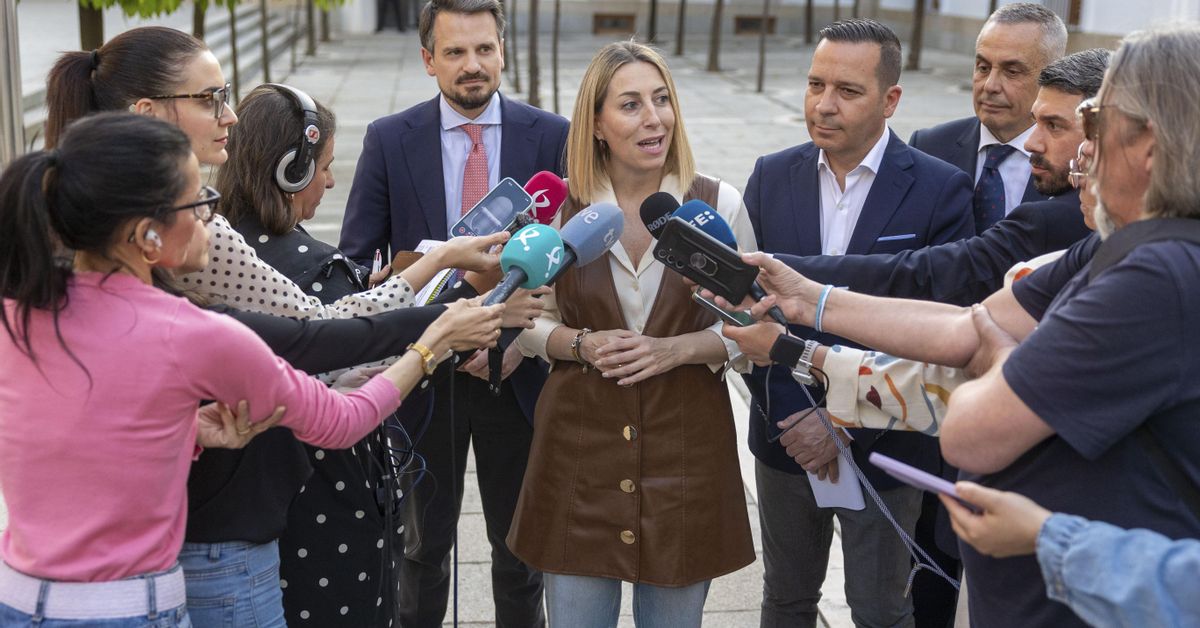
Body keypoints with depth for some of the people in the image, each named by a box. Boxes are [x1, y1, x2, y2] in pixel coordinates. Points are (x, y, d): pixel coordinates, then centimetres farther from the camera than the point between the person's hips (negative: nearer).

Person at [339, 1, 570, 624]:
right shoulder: (388, 139, -4)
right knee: (424, 541, 18)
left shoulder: (552, 136, -5)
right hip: (423, 371, 0)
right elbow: (355, 262, -4)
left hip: (520, 370, 0)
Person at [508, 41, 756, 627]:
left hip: (685, 443, 0)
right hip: (580, 441, 0)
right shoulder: (556, 205, -4)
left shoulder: (719, 204, -4)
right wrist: (581, 343, -15)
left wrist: (678, 348, -16)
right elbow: (527, 320, 5)